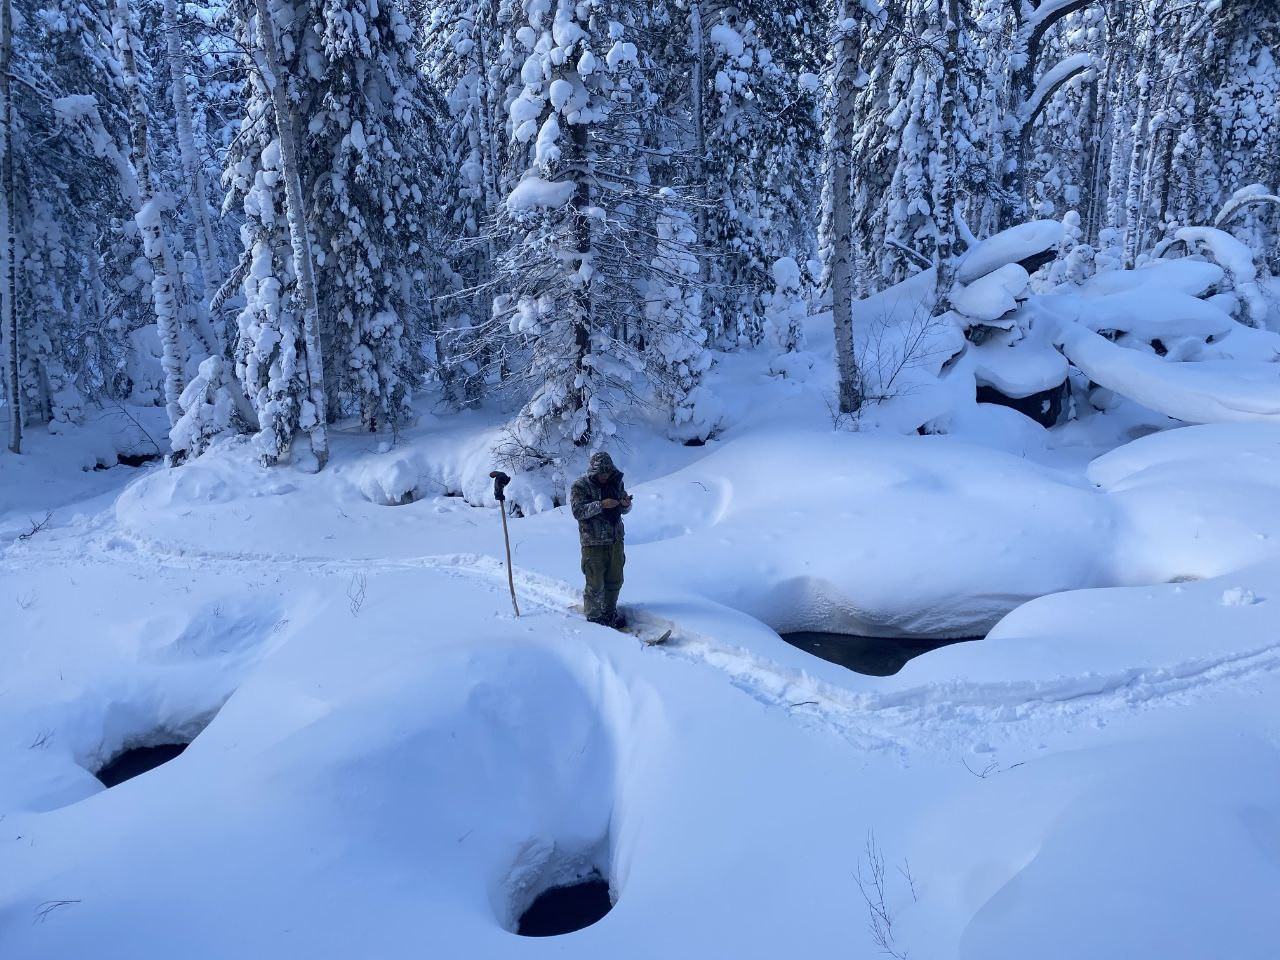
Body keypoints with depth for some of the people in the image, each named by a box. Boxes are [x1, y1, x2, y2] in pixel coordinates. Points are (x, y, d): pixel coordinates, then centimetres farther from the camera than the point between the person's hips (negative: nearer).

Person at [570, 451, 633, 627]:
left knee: (615, 581, 15)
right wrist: (601, 505, -29)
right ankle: (593, 617, 13)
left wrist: (626, 504, -9)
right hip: (593, 543, -6)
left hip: (615, 540, 6)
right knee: (595, 584, -1)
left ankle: (610, 612, 31)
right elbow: (578, 511, -19)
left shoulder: (616, 482, 7)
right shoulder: (579, 486, -9)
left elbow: (624, 509, 15)